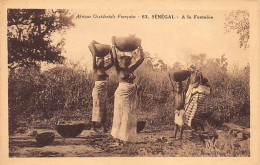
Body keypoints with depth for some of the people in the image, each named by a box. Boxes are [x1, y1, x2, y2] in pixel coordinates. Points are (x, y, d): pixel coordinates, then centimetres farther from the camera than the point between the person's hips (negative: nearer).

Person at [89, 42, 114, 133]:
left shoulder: (104, 69, 12)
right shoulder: (95, 69, -5)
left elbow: (112, 62, 19)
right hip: (97, 90, -6)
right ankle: (95, 125, 0)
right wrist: (92, 45, -4)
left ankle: (104, 126, 9)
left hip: (104, 91, 6)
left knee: (103, 108, 7)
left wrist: (111, 53, 16)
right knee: (97, 107, -4)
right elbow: (94, 55, -11)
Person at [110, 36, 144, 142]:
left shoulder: (131, 69, 11)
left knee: (130, 116, 5)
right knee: (121, 115, -2)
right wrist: (113, 45, -12)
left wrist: (140, 47, 17)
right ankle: (119, 137, 3)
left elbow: (142, 58, 14)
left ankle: (128, 137, 12)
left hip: (131, 95, 5)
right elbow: (115, 58, -17)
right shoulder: (119, 69, -3)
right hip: (122, 94, -5)